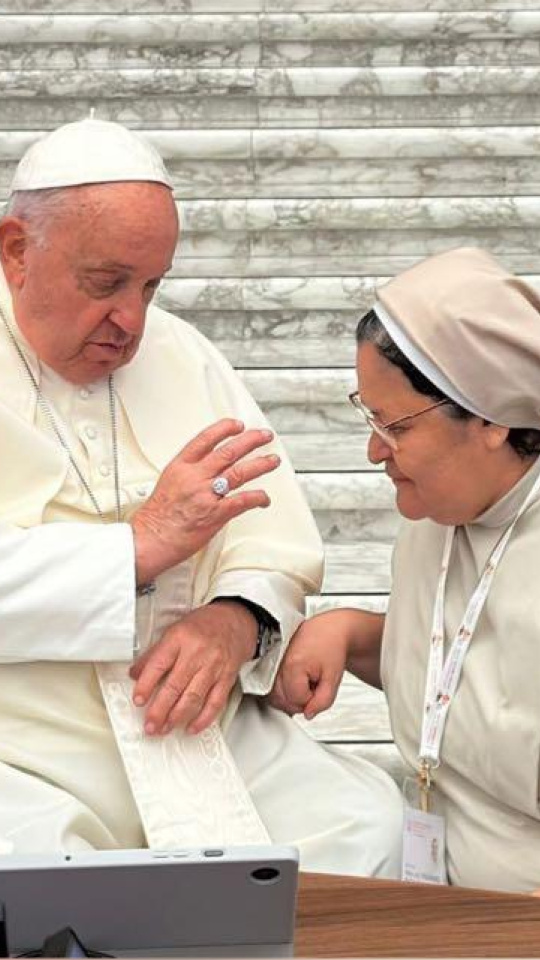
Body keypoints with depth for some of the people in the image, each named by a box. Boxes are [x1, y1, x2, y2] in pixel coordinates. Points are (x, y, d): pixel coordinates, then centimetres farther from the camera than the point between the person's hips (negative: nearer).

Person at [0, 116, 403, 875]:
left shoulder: (179, 353, 16)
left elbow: (278, 534, 12)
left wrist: (238, 618, -10)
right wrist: (144, 544, -19)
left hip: (213, 747, 5)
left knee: (372, 834, -14)